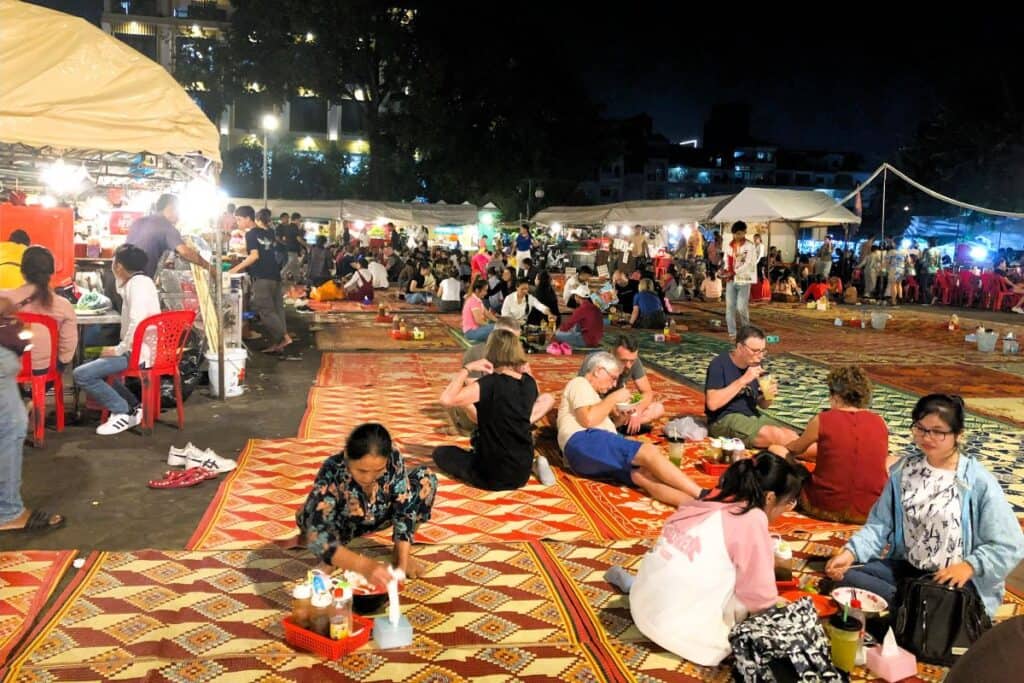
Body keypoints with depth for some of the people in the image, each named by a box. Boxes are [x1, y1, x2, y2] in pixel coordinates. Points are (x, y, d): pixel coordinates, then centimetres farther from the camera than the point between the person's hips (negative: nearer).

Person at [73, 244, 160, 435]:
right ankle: (132, 406, 14)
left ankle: (121, 411, -5)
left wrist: (119, 349, -20)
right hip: (138, 348, 11)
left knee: (82, 374, -17)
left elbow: (137, 322, -27)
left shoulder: (137, 283, -15)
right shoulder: (139, 281, 17)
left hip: (139, 352, -11)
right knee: (96, 367, 24)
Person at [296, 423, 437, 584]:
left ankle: (397, 552, -9)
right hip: (342, 523, -2)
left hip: (377, 518, 2)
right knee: (310, 519, -35)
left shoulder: (394, 460, -32)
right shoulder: (332, 472, -39)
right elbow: (317, 537, -47)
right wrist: (365, 566, -58)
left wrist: (402, 561, -38)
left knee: (425, 478, -21)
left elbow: (404, 512, -26)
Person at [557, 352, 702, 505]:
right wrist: (613, 398, 1)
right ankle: (702, 495, -33)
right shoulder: (580, 383, 8)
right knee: (649, 452, -26)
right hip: (583, 442, -8)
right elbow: (588, 419, -10)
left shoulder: (589, 391, 39)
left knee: (645, 475, -22)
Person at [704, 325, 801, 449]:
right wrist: (742, 380, -24)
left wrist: (768, 396, -7)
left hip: (752, 416, 7)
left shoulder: (755, 364, 9)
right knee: (775, 435, -28)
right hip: (724, 420, -7)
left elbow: (762, 405, 18)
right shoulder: (720, 364, -11)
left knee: (791, 436, -20)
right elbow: (712, 403, -23)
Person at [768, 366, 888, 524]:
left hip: (825, 509, -2)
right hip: (871, 511, 3)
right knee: (893, 461, 30)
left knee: (775, 450, 13)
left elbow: (795, 449, 15)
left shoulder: (822, 420, -5)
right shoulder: (880, 422, 2)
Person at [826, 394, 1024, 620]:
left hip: (956, 580, -5)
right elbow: (880, 523, 3)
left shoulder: (979, 483, -10)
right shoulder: (903, 470, 3)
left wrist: (969, 566, -24)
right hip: (907, 568, 5)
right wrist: (850, 552, -14)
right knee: (845, 577, -15)